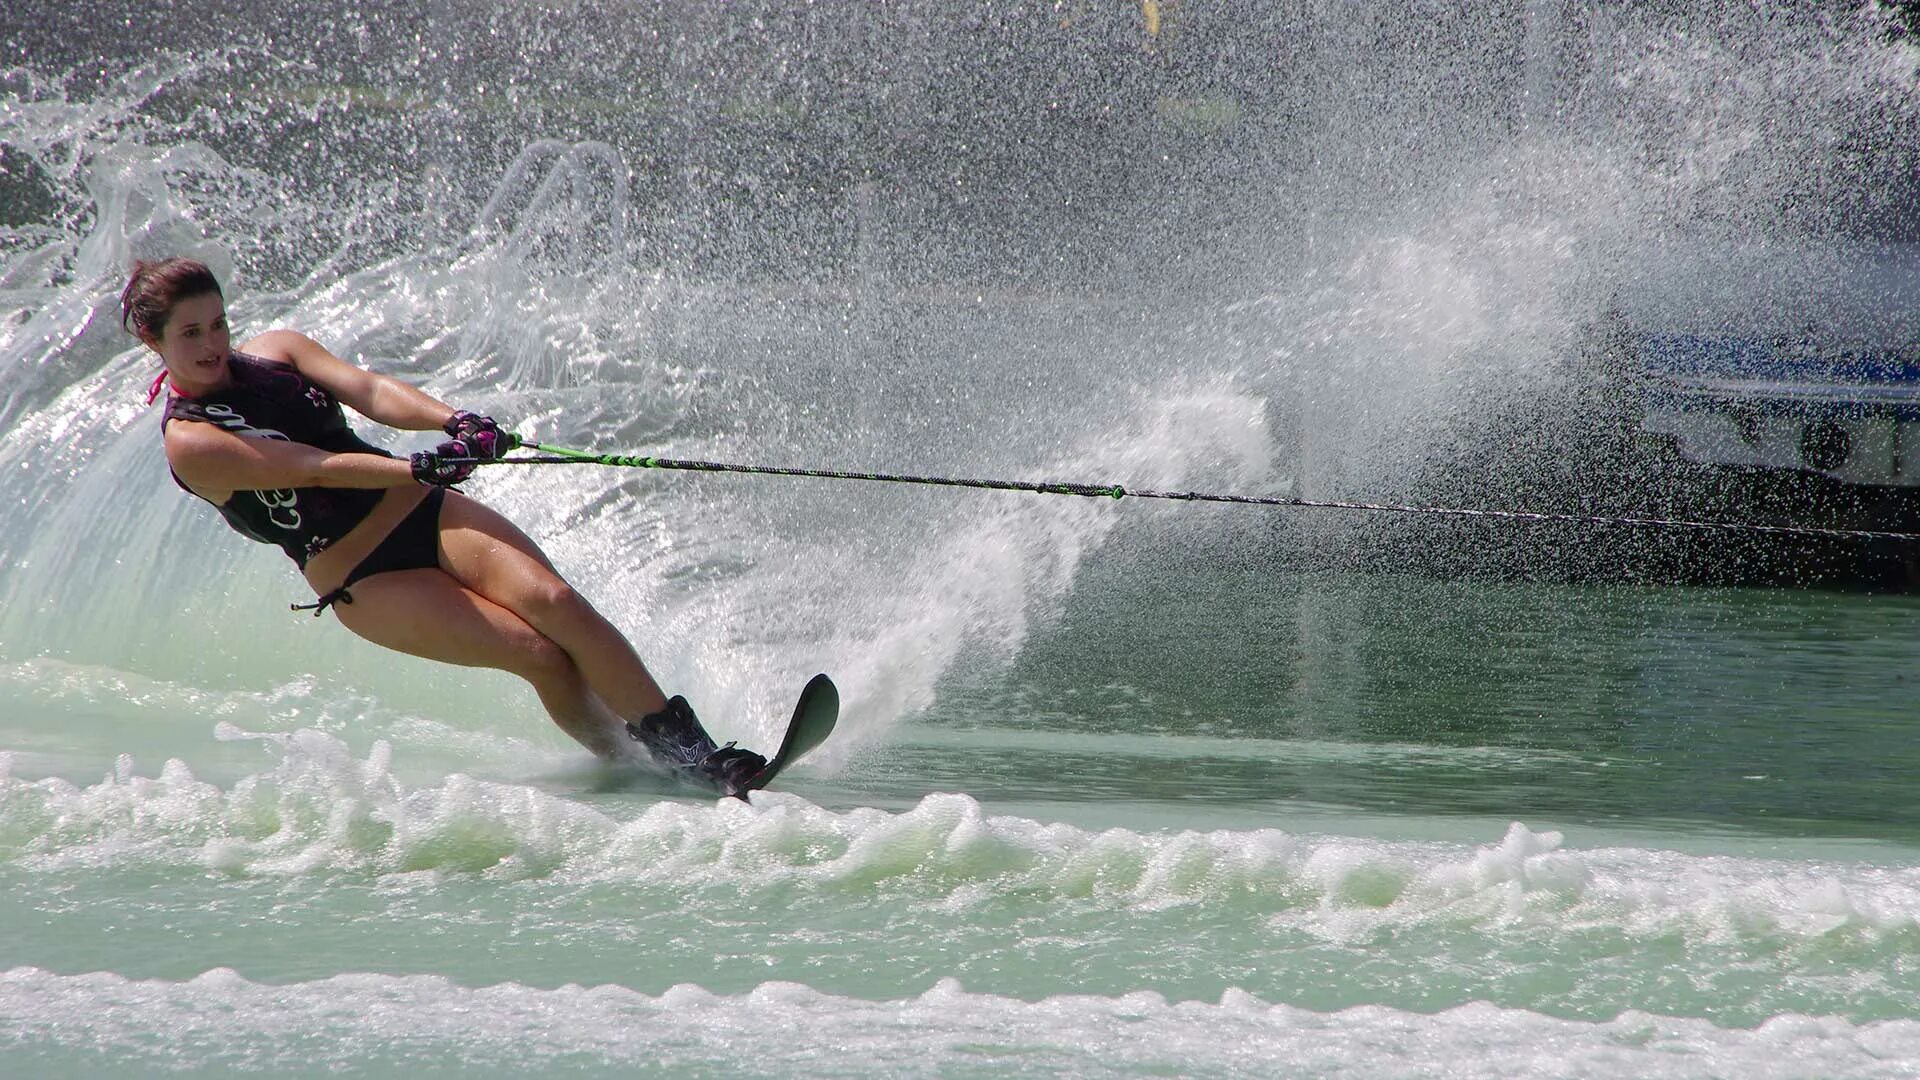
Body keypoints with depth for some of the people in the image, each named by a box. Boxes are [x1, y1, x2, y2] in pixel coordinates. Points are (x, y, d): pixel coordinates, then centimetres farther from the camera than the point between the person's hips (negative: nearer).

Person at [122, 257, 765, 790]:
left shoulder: (273, 352, 9)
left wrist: (452, 421, -26)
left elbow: (367, 391, -7)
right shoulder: (189, 443, -8)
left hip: (422, 513, 4)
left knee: (554, 600, -18)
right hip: (365, 580, -4)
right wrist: (418, 468, -32)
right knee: (541, 654, -18)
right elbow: (312, 467, -20)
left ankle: (696, 752, -19)